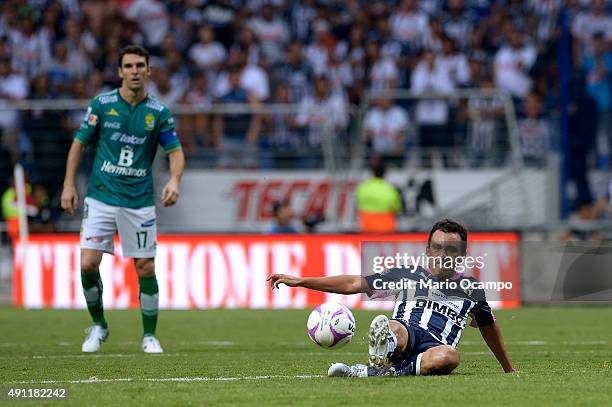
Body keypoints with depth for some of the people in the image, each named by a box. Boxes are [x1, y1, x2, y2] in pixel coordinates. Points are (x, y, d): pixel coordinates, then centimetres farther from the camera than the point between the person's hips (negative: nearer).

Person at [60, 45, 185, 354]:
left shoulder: (159, 112, 0)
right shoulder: (101, 104, -1)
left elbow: (175, 151, 3)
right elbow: (79, 143, 7)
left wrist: (174, 180, -17)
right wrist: (69, 185, 0)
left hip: (139, 201, 0)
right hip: (101, 198, 0)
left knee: (146, 269, -1)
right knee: (88, 264, -11)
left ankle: (149, 336, 14)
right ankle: (98, 325, 12)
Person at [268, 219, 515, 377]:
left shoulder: (470, 289, 20)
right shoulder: (408, 275, 17)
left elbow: (489, 327, 35)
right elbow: (353, 284, 16)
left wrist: (509, 371, 42)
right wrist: (300, 282, 11)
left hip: (434, 350, 0)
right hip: (403, 338, 0)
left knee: (449, 355, -39)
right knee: (396, 327, -38)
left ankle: (374, 372, -44)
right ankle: (383, 351, -72)